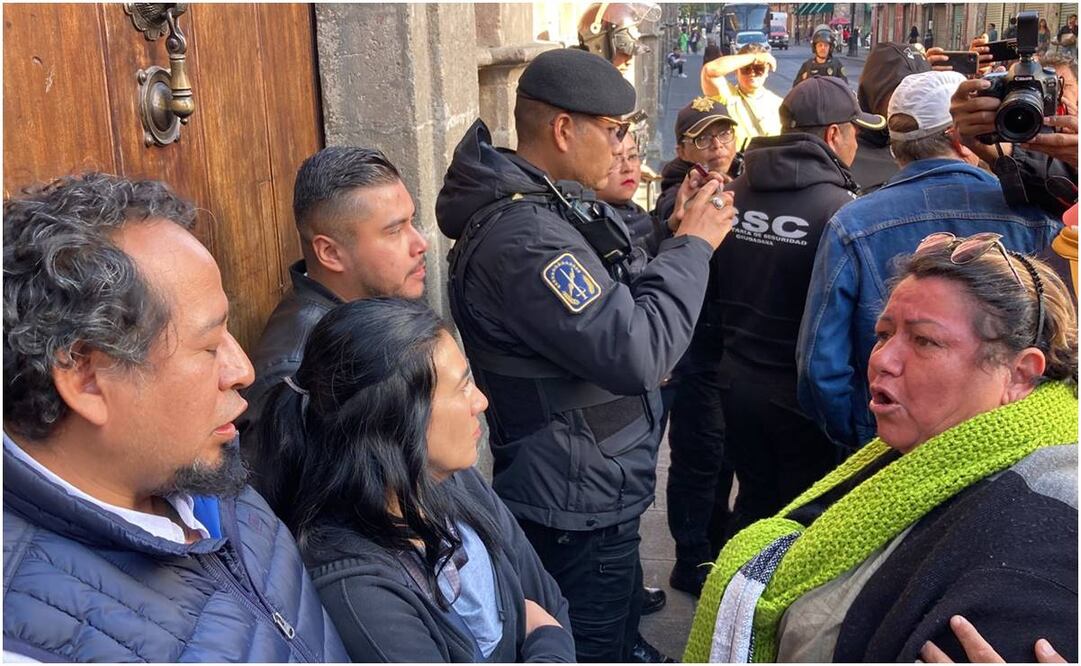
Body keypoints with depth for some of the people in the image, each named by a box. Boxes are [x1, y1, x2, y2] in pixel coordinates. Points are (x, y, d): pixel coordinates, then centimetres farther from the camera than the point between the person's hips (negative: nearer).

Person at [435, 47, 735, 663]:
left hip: (598, 488, 10)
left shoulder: (558, 205, 3)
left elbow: (622, 301, 11)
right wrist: (693, 246, -20)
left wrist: (679, 236, -3)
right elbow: (638, 352, -32)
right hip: (580, 508, -10)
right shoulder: (523, 236, -29)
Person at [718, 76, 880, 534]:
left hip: (738, 380, 5)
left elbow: (712, 287, 8)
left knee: (754, 501, 23)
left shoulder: (733, 196, -3)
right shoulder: (839, 209, -20)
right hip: (804, 392, -5)